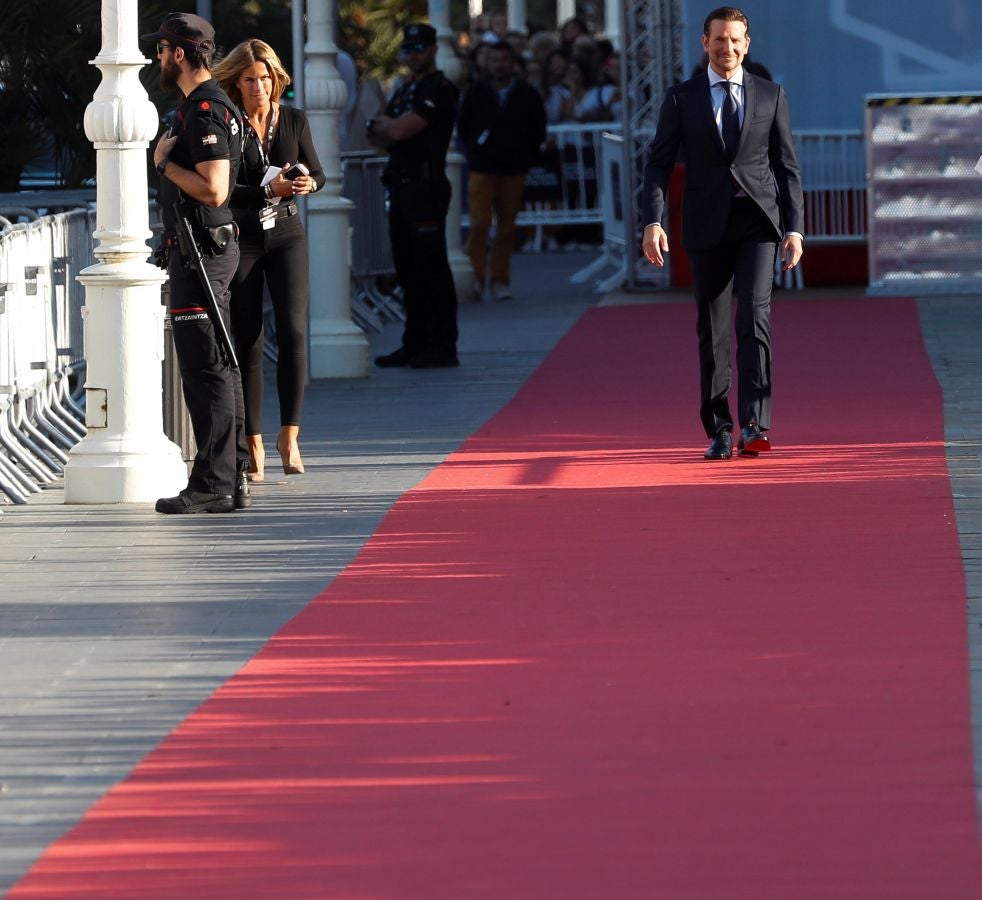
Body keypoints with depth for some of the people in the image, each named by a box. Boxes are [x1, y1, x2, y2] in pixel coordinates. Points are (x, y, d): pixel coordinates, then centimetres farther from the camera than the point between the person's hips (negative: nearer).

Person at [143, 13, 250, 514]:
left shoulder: (207, 111, -16)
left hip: (201, 253, -11)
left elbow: (213, 190, -24)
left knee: (205, 369, -10)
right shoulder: (197, 106, 17)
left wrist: (164, 162, -13)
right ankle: (232, 481, 15)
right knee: (217, 367, 12)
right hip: (201, 250, 11)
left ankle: (212, 486, -10)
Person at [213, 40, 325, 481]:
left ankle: (289, 435, -7)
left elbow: (317, 172, 9)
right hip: (240, 240, -2)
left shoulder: (294, 120, 4)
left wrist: (307, 183, -14)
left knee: (292, 330, -14)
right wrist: (269, 188, -23)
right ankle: (254, 444, 8)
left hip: (285, 234, 2)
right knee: (247, 341, 1)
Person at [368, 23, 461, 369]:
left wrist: (381, 126, 4)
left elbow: (398, 130, -16)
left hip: (426, 187, -9)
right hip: (401, 185, 9)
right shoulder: (405, 90, 20)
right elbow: (377, 136, 16)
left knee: (431, 268, -9)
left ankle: (442, 347, -7)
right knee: (408, 271, 11)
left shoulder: (440, 90, -9)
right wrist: (386, 129, -6)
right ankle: (414, 344, 16)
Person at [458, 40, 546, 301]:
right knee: (479, 224, -11)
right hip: (481, 170, -1)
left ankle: (500, 280, 11)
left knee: (507, 227, 3)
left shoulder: (527, 95, 4)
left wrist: (525, 157, 10)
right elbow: (462, 127, 14)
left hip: (513, 171, 1)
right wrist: (474, 154, 9)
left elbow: (539, 131, 14)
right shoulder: (476, 93, 3)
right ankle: (476, 277, -3)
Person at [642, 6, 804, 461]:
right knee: (712, 330, 4)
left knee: (754, 317, -16)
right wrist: (653, 221, -10)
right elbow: (658, 163, 3)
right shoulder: (682, 98, 6)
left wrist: (794, 227, 1)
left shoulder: (771, 96, 8)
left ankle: (754, 425, -22)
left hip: (758, 223, -1)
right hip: (707, 228, 1)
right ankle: (718, 432, 10)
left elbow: (786, 166, 10)